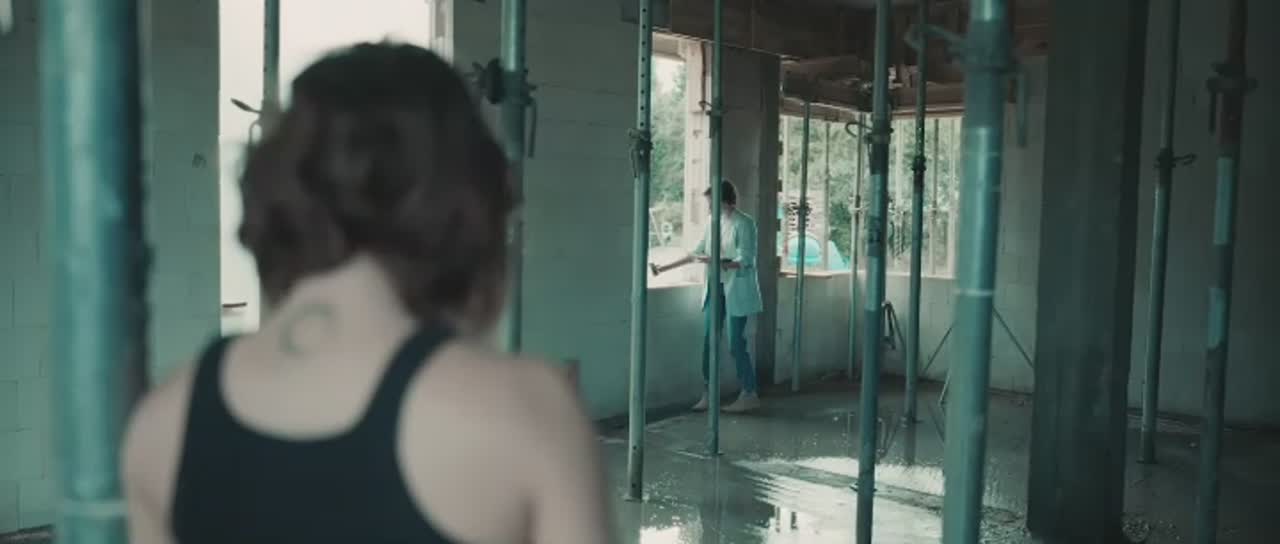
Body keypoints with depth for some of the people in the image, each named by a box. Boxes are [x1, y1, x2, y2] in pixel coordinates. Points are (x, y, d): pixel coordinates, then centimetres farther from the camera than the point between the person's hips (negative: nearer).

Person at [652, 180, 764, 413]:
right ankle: (708, 394, 11)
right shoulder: (713, 222, 8)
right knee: (708, 341, 3)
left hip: (736, 291, -6)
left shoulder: (744, 223, -11)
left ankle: (750, 395, 9)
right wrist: (665, 268, 16)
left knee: (736, 343, -3)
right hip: (716, 288, 6)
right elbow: (697, 252, 16)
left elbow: (744, 261, -16)